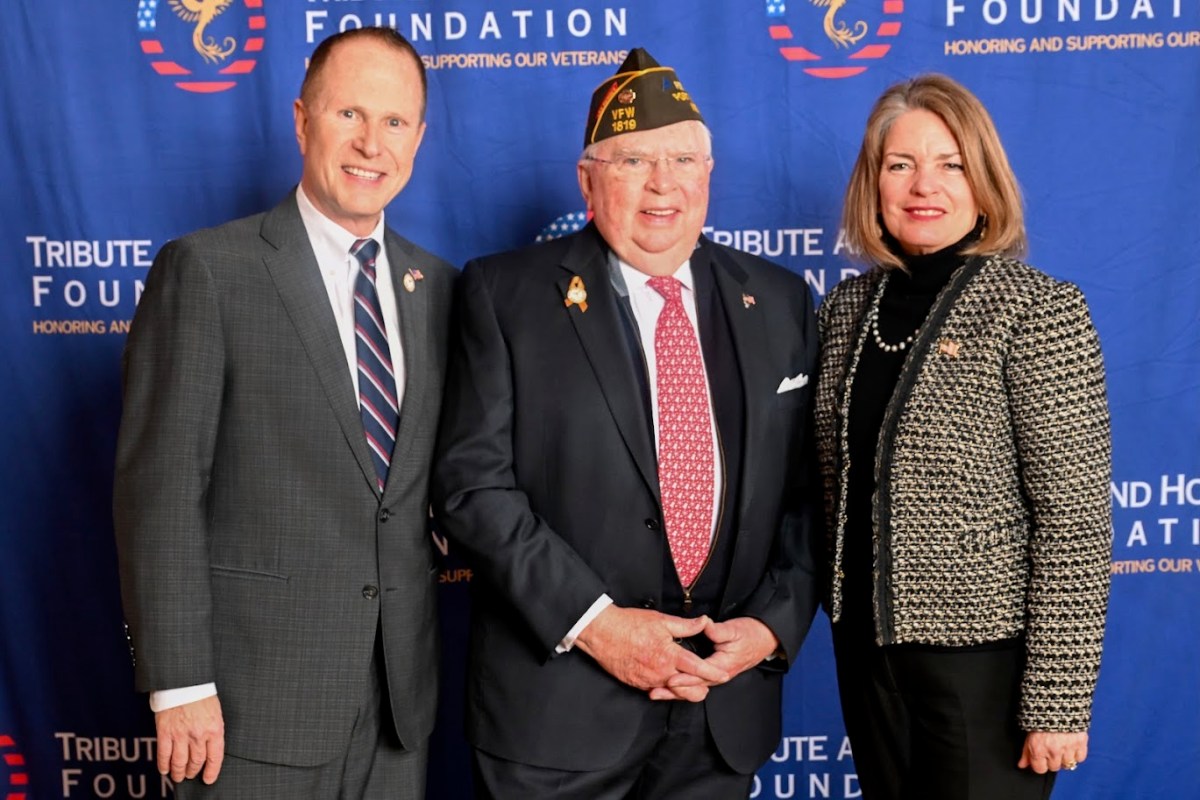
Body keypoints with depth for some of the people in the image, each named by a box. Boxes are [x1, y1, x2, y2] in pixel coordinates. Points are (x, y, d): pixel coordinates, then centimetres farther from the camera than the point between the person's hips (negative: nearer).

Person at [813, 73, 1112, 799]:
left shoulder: (1038, 311, -14)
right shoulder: (850, 308, 2)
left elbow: (1076, 520, -15)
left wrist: (1058, 702, -16)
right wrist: (841, 615, 9)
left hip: (987, 657, -5)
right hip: (869, 647, 5)